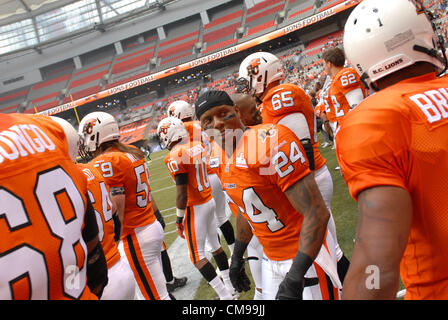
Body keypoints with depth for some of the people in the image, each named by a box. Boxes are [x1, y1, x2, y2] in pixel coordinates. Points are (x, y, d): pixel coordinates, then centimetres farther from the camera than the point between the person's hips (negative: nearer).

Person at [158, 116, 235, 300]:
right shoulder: (198, 146, 3)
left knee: (197, 256, 4)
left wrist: (179, 219, -10)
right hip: (209, 200, 8)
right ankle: (229, 285, 31)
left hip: (195, 207, -8)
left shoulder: (175, 156, -20)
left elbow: (182, 194, -19)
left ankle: (224, 294, 7)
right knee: (215, 245, 20)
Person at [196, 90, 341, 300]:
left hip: (306, 254, -7)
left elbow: (317, 213, -27)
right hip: (271, 258, 8)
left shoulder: (269, 142, -25)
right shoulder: (224, 160, 2)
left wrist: (295, 279, -29)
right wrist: (237, 257, 24)